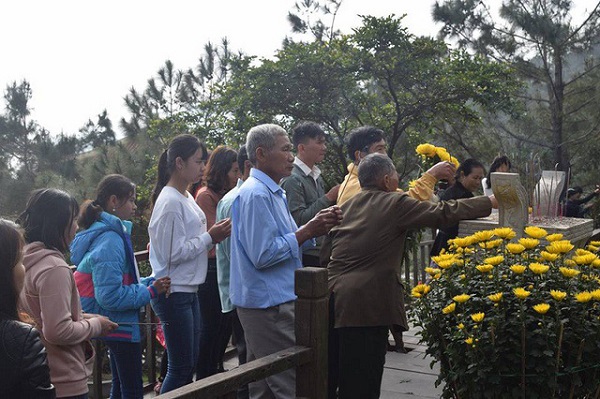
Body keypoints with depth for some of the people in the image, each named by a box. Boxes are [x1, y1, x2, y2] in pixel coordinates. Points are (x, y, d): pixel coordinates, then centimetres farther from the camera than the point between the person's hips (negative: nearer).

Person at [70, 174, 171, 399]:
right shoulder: (110, 240, -23)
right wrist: (150, 291, -19)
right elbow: (109, 296, -27)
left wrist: (150, 282, 4)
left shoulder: (109, 233, 9)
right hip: (119, 326, -10)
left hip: (117, 326, 10)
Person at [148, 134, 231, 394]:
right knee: (180, 368, -2)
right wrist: (210, 237, -15)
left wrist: (213, 237, 1)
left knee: (189, 364, 15)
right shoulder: (170, 202, -16)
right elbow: (174, 253, -20)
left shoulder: (186, 198, 13)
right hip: (173, 293, -10)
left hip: (188, 291, 10)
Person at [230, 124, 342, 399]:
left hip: (265, 302, 11)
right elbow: (262, 255, -22)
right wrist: (308, 232, -16)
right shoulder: (256, 194, -17)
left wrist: (315, 226, 4)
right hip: (269, 304, -11)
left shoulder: (273, 192, 17)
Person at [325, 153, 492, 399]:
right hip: (366, 304, -7)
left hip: (332, 298, 7)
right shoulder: (395, 204, -5)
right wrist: (491, 202, 7)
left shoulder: (345, 206, 14)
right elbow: (444, 212, -2)